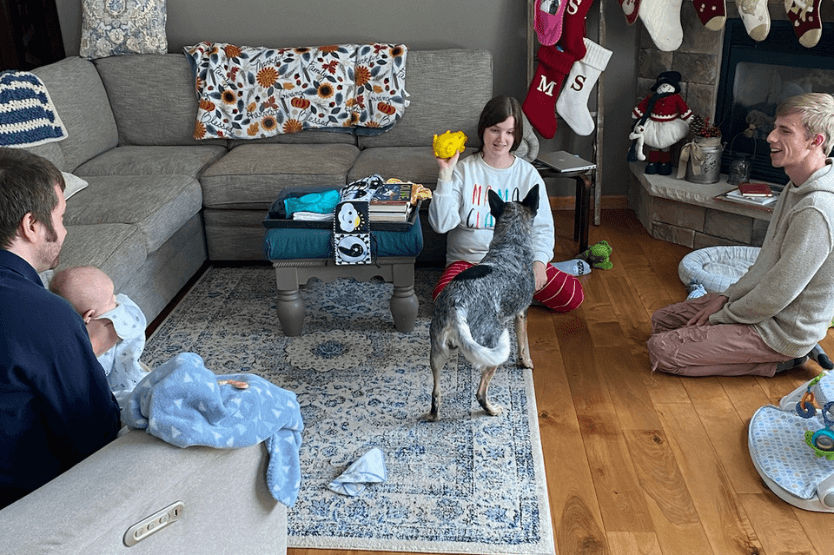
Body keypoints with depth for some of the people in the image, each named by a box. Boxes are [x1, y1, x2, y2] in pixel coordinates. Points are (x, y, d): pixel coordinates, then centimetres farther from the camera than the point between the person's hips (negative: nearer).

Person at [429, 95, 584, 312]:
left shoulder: (528, 174, 5)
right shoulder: (463, 170, -1)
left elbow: (542, 228, 4)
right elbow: (441, 224, -11)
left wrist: (539, 262, -14)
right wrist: (445, 174, -18)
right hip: (469, 259, -1)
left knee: (572, 296, -19)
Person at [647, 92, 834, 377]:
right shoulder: (798, 188, 3)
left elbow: (774, 298, -26)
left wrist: (720, 317, -11)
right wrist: (727, 296, 5)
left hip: (781, 330, -10)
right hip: (760, 305, 10)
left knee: (661, 350, -16)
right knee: (662, 320, 13)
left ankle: (775, 361, -2)